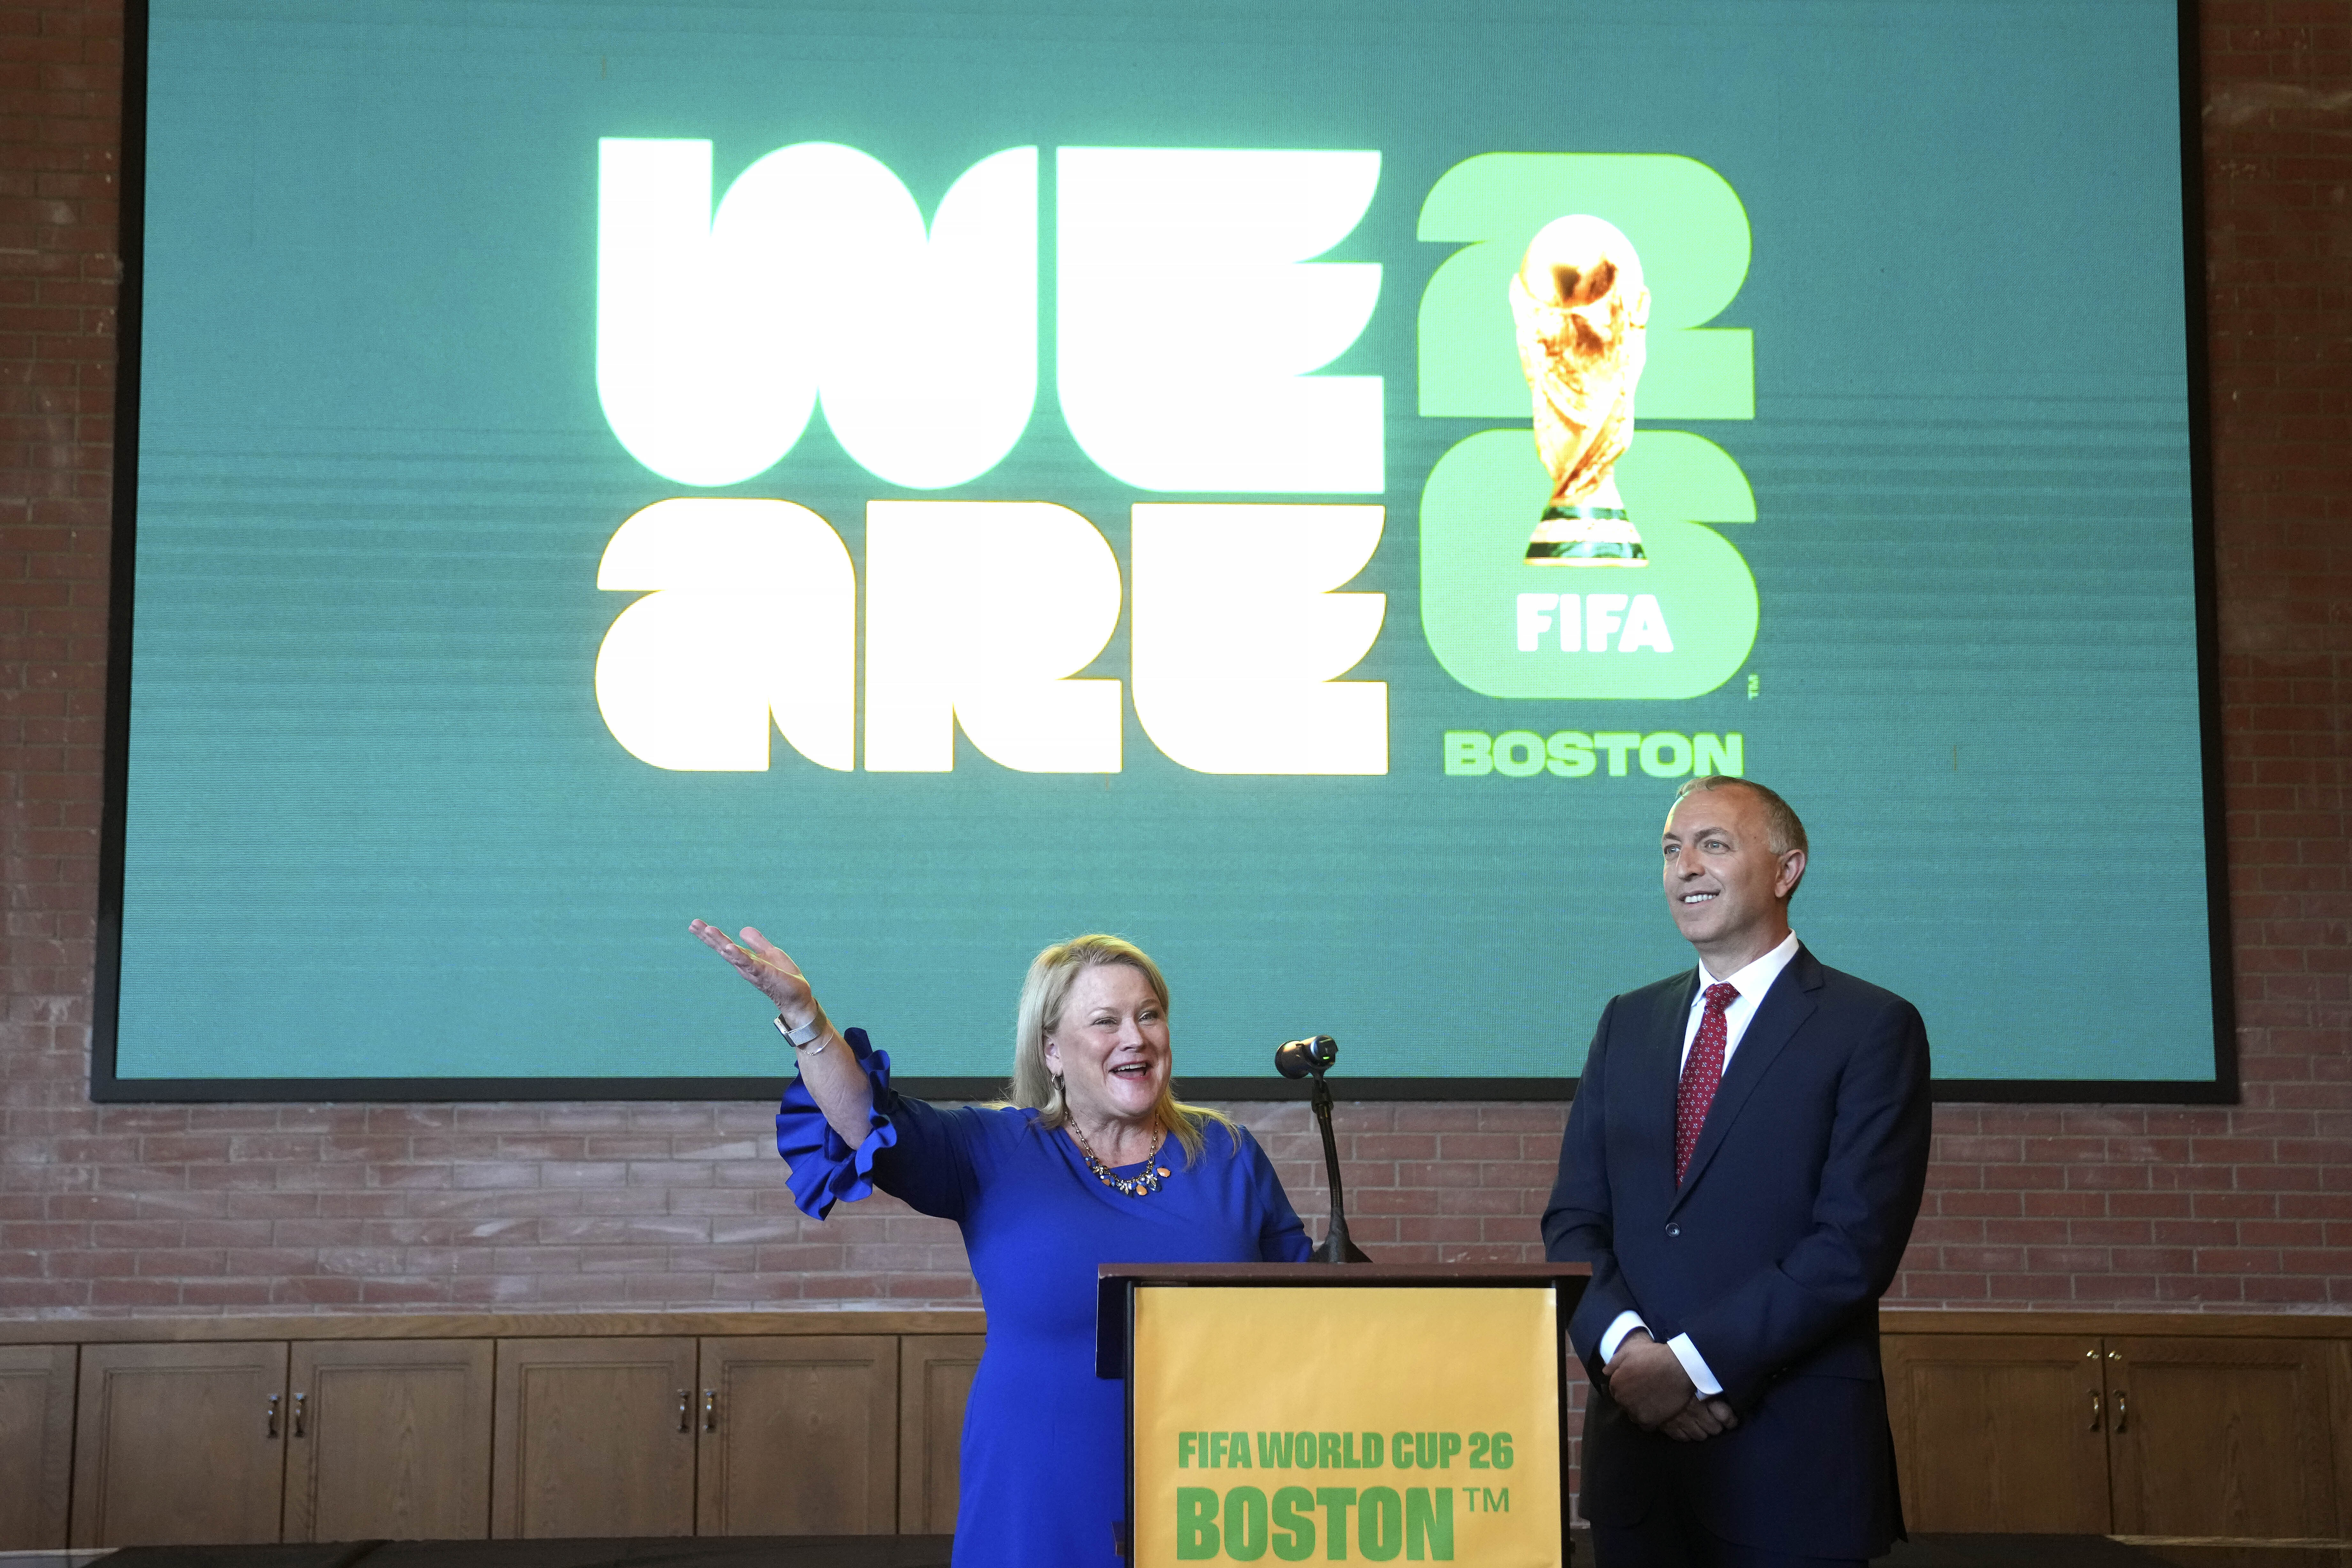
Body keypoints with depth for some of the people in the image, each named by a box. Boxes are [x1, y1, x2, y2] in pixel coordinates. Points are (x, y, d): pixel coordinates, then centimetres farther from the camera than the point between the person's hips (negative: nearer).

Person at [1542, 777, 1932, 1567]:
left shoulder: (1873, 1027, -4)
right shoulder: (1628, 1024, 12)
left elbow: (1856, 1243, -13)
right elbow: (1573, 1219, 8)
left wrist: (1693, 1362, -16)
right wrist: (1623, 1344, -11)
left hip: (1795, 1456, -4)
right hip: (1634, 1433, 4)